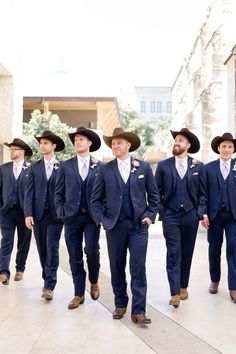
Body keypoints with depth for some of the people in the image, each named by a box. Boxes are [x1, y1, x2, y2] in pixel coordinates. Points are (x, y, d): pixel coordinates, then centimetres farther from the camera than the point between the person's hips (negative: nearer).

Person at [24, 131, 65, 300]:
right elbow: (29, 192, 3)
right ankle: (47, 280, 27)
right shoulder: (35, 167, 8)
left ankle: (49, 286, -2)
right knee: (42, 250, 11)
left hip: (55, 215, -3)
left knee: (52, 250, -6)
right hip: (38, 214, 3)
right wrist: (28, 213, -6)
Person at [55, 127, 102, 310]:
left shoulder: (100, 166, 3)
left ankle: (94, 281, 16)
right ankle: (79, 294, 16)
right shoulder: (66, 166, 6)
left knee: (92, 250, -14)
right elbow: (59, 193, 9)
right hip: (72, 217, 2)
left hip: (92, 217, -1)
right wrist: (61, 213, 0)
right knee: (75, 257, 4)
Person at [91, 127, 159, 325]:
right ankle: (120, 304, 24)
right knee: (117, 268, 9)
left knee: (138, 269, -4)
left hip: (139, 225, -1)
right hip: (114, 226, 1)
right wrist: (102, 219, 0)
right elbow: (96, 198, 8)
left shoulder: (144, 167, 4)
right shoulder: (106, 169, 3)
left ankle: (139, 311, 1)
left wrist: (150, 216, 0)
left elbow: (153, 195, 9)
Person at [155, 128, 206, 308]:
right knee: (173, 253, -6)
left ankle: (183, 286, 25)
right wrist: (160, 212, -1)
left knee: (187, 253, 9)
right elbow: (157, 192, 5)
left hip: (190, 215, 1)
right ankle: (175, 293, -6)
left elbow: (202, 192, 7)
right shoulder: (163, 165, 3)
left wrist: (201, 212, -3)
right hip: (170, 215, -1)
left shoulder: (198, 166, 5)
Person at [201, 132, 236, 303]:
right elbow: (203, 193, 2)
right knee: (214, 248, 12)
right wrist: (204, 213, -5)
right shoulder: (208, 168, 4)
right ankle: (215, 280, 29)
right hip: (214, 215, 1)